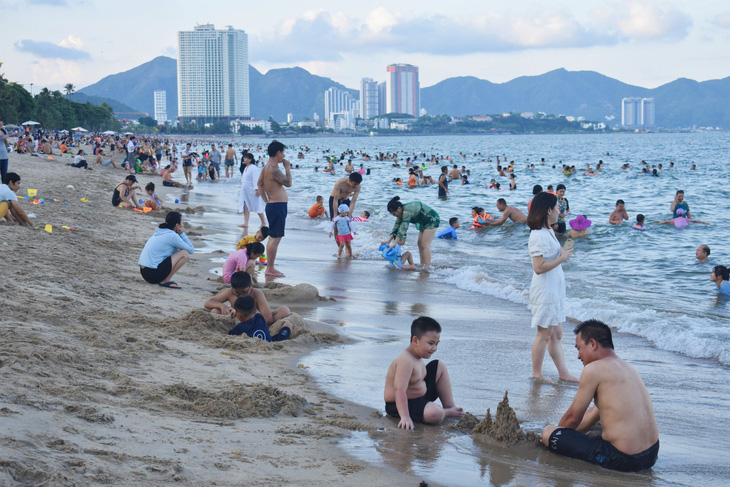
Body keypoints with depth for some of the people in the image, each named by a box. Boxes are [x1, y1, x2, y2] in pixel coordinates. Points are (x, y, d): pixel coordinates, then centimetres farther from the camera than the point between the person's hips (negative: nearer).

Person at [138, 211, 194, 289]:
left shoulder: (159, 233, 16)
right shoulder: (172, 236, -10)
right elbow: (191, 250, -2)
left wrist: (180, 234, 13)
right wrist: (182, 234, 6)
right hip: (154, 274, -9)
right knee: (185, 253, -8)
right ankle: (166, 280, -5)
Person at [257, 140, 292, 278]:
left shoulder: (266, 167, 13)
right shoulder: (274, 169, -19)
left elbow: (260, 183, 23)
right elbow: (288, 183, -15)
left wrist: (266, 201, 24)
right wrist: (287, 167, -3)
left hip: (272, 205, 11)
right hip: (278, 206, -11)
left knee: (273, 238, 16)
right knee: (275, 238, -7)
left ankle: (270, 267, 22)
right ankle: (270, 269, -5)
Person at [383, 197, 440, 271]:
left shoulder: (407, 211, -30)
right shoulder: (401, 212, 0)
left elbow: (403, 228, -35)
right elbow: (396, 226, 3)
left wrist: (395, 243, -37)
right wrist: (389, 241, -5)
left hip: (432, 220, -10)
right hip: (424, 222, 10)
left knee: (425, 245, -14)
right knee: (420, 244, 9)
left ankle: (427, 268, -14)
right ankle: (422, 265, 13)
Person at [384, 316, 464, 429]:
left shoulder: (416, 357, 4)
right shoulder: (406, 360, -28)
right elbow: (399, 390, -36)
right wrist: (405, 417, -44)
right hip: (401, 405, -11)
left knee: (440, 367, 13)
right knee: (435, 414, -37)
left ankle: (451, 407, 13)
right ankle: (448, 412, 0)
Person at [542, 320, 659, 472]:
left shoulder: (594, 369, -10)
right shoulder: (628, 368, 17)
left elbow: (573, 417, -3)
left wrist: (550, 438, 16)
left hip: (623, 459, -9)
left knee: (548, 432, -2)